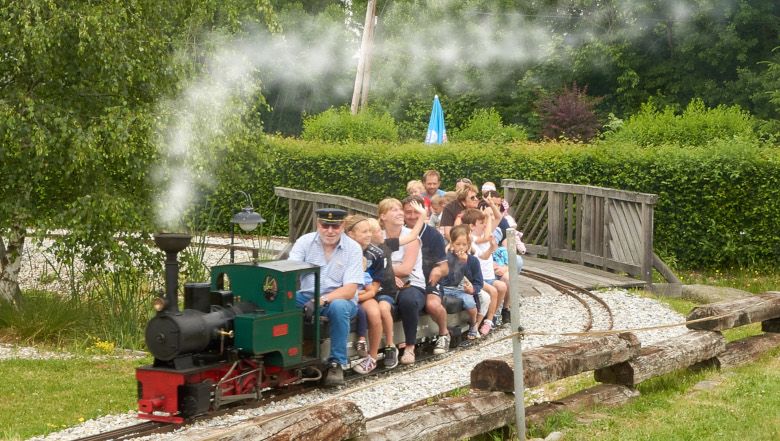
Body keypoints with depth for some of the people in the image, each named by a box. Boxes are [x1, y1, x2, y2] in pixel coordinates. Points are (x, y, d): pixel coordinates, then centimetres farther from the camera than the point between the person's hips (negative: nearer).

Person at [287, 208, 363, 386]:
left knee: (338, 307, -37)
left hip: (340, 299, -2)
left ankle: (336, 363, -23)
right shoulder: (305, 241, -1)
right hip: (307, 296, 2)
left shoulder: (353, 248, -8)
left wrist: (323, 300, -32)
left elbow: (349, 290, -15)